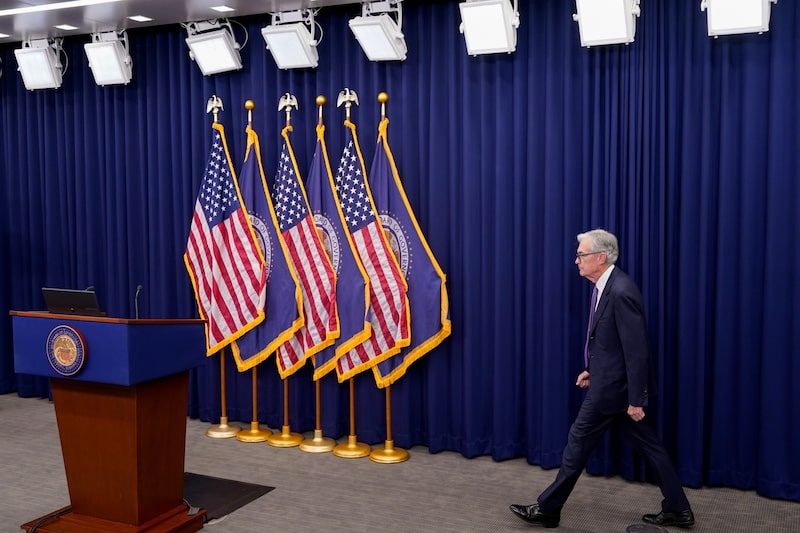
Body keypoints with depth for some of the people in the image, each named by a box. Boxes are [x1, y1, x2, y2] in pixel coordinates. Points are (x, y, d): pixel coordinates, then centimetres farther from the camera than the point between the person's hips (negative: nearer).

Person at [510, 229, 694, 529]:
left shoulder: (621, 292, -25)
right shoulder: (606, 286, 7)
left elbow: (637, 350, -24)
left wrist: (636, 399, -21)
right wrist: (593, 369, 16)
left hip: (613, 385, -10)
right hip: (611, 379, 10)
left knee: (579, 441, 2)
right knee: (647, 445, 15)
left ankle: (548, 509, 16)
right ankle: (678, 509, 24)